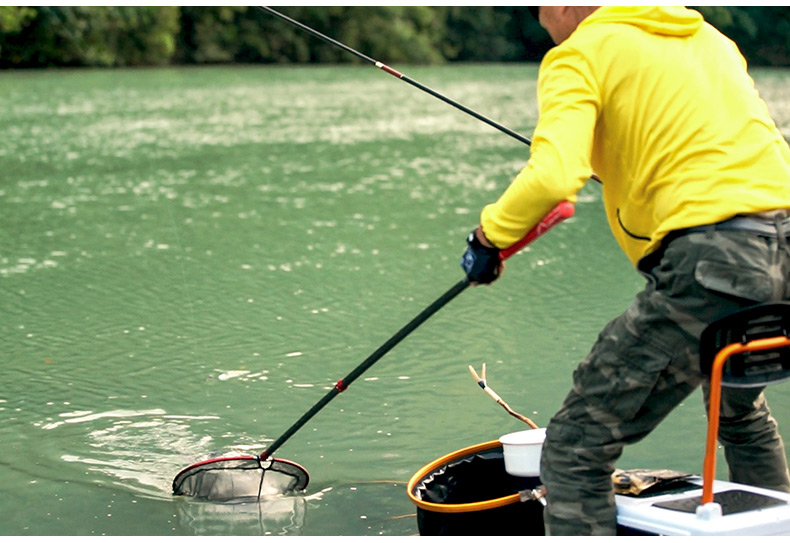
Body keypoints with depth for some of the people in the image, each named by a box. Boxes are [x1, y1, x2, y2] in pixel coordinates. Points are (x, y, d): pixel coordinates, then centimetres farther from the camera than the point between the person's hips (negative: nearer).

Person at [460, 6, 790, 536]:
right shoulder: (707, 34, 21)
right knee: (740, 411, 36)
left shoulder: (580, 53, -2)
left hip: (712, 263, -8)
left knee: (576, 446, -2)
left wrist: (490, 232, -2)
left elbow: (553, 175, -18)